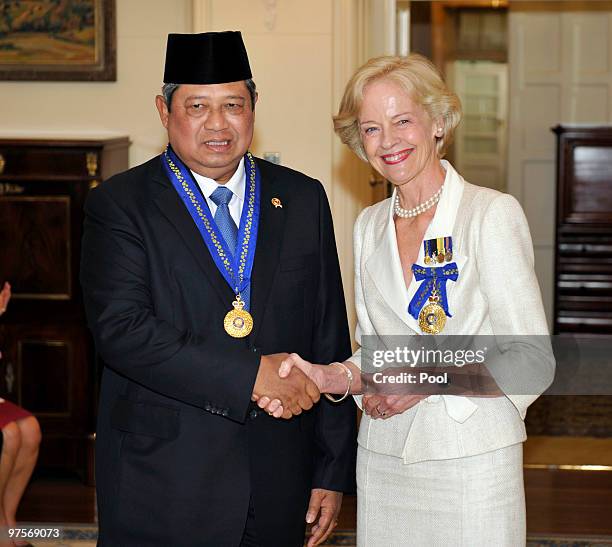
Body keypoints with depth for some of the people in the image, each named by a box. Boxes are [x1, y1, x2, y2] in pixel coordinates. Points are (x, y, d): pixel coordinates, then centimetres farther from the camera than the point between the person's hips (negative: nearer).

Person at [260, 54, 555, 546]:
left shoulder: (493, 214, -8)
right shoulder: (369, 225, 10)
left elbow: (533, 361, -11)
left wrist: (429, 379, -19)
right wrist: (331, 377, -4)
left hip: (472, 458, -5)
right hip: (383, 460, 5)